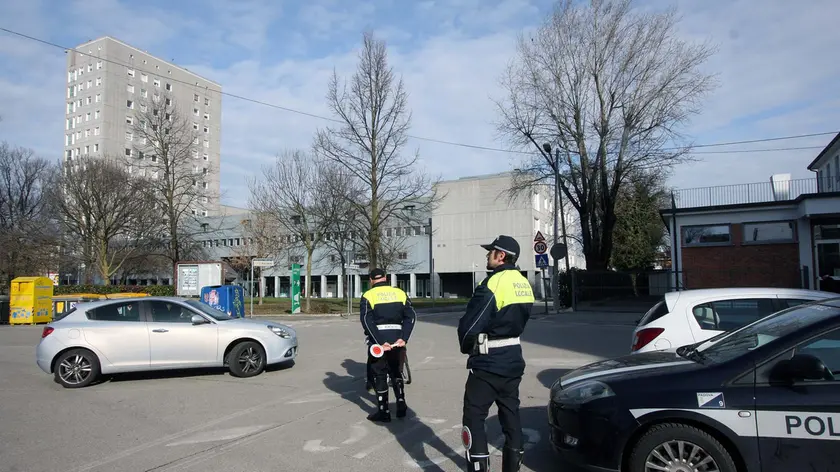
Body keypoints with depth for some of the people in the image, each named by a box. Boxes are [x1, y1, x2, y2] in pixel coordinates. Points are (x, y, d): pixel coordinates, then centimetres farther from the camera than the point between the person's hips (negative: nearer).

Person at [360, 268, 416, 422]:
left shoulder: (368, 296, -3)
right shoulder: (400, 293, 6)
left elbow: (367, 321, -14)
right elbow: (411, 316, -3)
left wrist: (380, 342, -16)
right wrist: (404, 338, -8)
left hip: (377, 340, -3)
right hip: (397, 339, 3)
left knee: (380, 375, 8)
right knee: (396, 372, 21)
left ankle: (384, 412, 13)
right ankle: (401, 406, 21)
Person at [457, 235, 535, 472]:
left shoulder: (493, 284, -20)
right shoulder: (524, 284, 7)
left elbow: (468, 325, -19)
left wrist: (467, 346, 1)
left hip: (488, 363, -8)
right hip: (513, 359, 9)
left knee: (474, 417, 0)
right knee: (511, 415, 16)